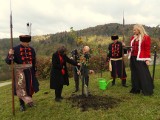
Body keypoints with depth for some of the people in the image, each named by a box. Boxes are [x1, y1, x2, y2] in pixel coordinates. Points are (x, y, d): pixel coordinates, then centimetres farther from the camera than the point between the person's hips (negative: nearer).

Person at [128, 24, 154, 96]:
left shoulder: (146, 37, -5)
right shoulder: (133, 37, 14)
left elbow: (147, 49, -10)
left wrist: (147, 59, -14)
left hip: (140, 59, -7)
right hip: (133, 58, 7)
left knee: (143, 74, -2)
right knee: (135, 74, 12)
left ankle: (147, 91, 11)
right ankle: (136, 89, 24)